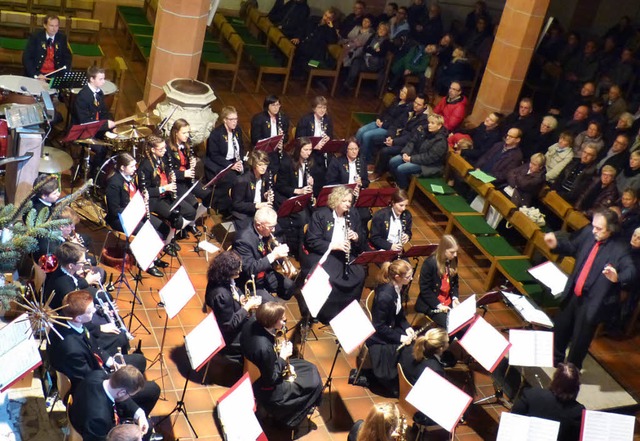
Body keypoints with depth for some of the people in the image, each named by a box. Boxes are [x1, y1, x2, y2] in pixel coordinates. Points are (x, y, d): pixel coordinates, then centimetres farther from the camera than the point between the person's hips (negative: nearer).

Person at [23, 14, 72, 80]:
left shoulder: (62, 37, 3)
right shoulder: (35, 36, -5)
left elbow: (67, 56, 12)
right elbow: (26, 58, -8)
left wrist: (65, 71, -8)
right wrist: (36, 74, -20)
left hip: (55, 74, 2)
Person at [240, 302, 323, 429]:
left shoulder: (251, 324, -15)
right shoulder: (264, 348, -40)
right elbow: (271, 379, -27)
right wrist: (283, 357, -17)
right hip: (266, 389, -8)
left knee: (310, 369, 16)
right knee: (314, 382, 4)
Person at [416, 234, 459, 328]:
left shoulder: (453, 261, 1)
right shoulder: (429, 263, -18)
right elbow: (424, 289, -15)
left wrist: (455, 298, -2)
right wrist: (438, 305, -19)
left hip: (449, 302, 6)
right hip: (431, 304, -6)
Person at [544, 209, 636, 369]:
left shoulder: (619, 249, -20)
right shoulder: (588, 233, -4)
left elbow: (631, 272, -30)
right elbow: (572, 247, 13)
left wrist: (617, 277, -50)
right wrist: (556, 244, -4)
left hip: (592, 302, -6)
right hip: (573, 295, 6)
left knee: (579, 341, 7)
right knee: (560, 330, 24)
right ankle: (555, 361, 48)